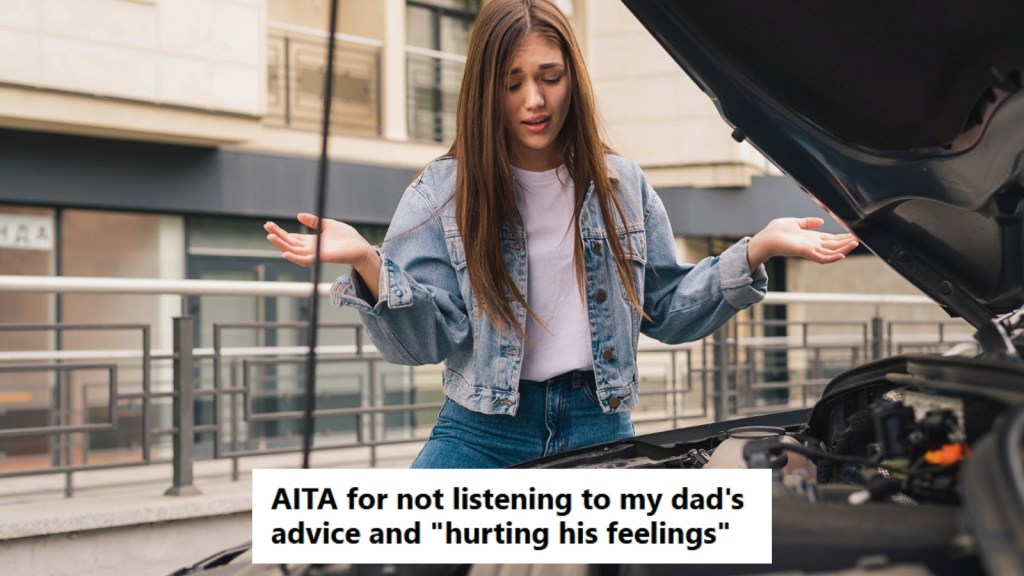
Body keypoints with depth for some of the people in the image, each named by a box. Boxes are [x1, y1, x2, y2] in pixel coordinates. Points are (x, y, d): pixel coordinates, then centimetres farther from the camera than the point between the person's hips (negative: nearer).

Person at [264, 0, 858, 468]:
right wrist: (366, 262, -28)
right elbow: (425, 339, -9)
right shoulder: (444, 191, 0)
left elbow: (667, 311, 12)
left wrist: (756, 250, 0)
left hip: (599, 428, 2)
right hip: (484, 431, -2)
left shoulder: (623, 185, 9)